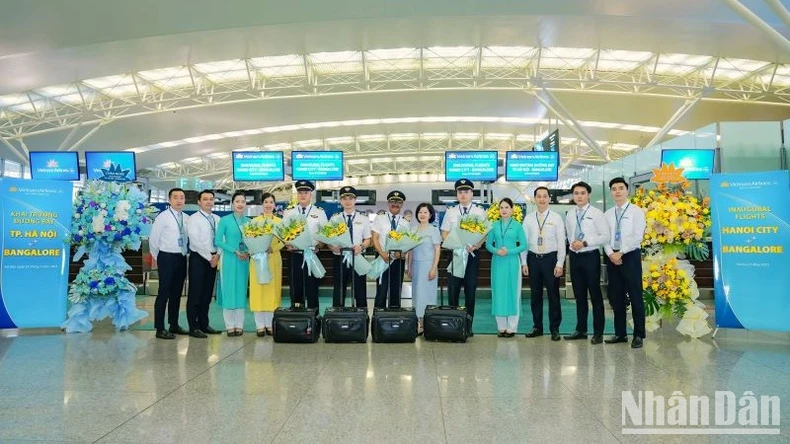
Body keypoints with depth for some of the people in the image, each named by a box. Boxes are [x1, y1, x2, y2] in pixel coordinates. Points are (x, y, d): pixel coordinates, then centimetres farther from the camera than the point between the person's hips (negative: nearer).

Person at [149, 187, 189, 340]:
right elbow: (153, 239, -4)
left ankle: (174, 325, 25)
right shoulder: (163, 217, -8)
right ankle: (160, 329, 3)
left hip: (182, 258, 6)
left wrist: (186, 253, 9)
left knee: (177, 293, 13)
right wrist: (156, 258, 3)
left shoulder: (187, 218, 7)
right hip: (167, 257, -6)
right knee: (164, 293, -3)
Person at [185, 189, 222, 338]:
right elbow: (195, 242, -13)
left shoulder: (217, 219, 11)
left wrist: (217, 255, -7)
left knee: (207, 294, 11)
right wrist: (209, 257, -12)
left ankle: (204, 324, 19)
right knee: (195, 294, -1)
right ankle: (193, 327, 5)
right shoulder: (194, 219, -6)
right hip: (198, 258, -6)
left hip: (213, 259, 6)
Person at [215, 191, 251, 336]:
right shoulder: (225, 220, -3)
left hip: (244, 260, 3)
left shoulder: (248, 221, 7)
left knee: (241, 291, 6)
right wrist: (235, 251, -13)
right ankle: (230, 325, 8)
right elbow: (218, 241, -6)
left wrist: (249, 252, -8)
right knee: (228, 291, 0)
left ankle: (239, 325, 14)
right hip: (229, 259, -3)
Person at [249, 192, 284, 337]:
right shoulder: (255, 221, 4)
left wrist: (272, 249, -16)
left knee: (273, 290, 3)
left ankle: (269, 324, 12)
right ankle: (260, 325, 4)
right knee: (258, 290, -2)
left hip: (274, 258, 1)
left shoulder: (280, 222, 7)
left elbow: (282, 241, 2)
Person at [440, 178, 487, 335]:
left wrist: (475, 246, -16)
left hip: (473, 254, -1)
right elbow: (444, 233, 7)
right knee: (453, 290, -1)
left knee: (470, 290, 4)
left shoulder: (480, 212, 4)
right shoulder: (450, 212, 7)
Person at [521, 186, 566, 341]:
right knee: (535, 294, 9)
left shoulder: (556, 218, -1)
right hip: (533, 258, 2)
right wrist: (524, 262, 1)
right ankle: (537, 327, 19)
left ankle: (555, 329, 13)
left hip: (551, 258, -2)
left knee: (553, 294, 3)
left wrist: (559, 264, -9)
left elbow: (561, 242, -3)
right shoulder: (528, 218, 5)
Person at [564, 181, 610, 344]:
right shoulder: (570, 215, 9)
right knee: (579, 295, 12)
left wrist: (585, 243, -16)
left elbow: (605, 236, -10)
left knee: (595, 295, 1)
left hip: (591, 256, -5)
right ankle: (580, 330, 21)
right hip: (575, 256, 5)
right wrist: (573, 244, 4)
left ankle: (598, 332, 9)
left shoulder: (596, 213, -6)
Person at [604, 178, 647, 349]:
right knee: (616, 297, 8)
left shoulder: (636, 211, -2)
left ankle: (639, 335, 5)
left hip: (630, 256, -5)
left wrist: (621, 253, -14)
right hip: (612, 257, 5)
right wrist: (610, 254, -9)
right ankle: (620, 333, 16)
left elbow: (637, 237, -10)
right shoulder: (608, 214, 12)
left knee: (635, 296, -2)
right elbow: (605, 237, 7)